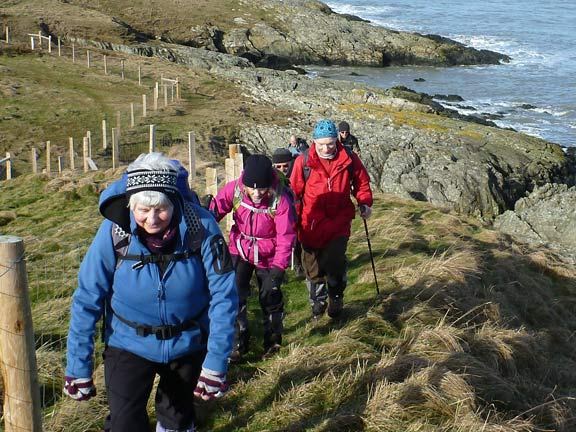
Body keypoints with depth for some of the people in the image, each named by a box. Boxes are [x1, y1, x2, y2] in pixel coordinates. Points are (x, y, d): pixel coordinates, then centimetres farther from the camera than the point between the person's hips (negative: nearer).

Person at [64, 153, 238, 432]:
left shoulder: (201, 227, -24)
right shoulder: (114, 231, -23)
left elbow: (223, 295, -18)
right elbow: (87, 301, -15)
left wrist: (216, 364, -19)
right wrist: (78, 368, -12)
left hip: (188, 344, 1)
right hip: (130, 344, -1)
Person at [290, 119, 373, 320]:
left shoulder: (349, 159, -4)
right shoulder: (303, 162, -8)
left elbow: (362, 182, 12)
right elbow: (295, 192, 1)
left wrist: (364, 202, -2)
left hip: (339, 223, -1)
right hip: (311, 225, 1)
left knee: (335, 266, -10)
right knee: (313, 268, 11)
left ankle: (336, 300, 17)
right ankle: (318, 303, 33)